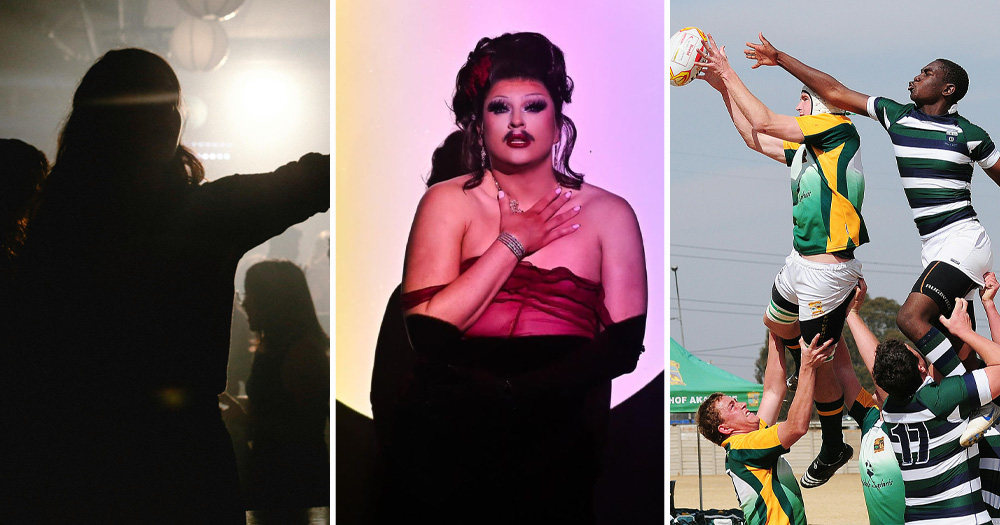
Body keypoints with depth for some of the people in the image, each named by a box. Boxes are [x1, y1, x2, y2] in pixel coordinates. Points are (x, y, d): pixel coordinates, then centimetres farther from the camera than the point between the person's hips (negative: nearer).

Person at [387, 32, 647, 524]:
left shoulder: (608, 213, 13)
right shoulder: (448, 202, 12)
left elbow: (625, 341, 2)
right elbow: (427, 328, -1)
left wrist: (521, 392, -12)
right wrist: (514, 242, 1)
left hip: (557, 419, 0)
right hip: (457, 407, 0)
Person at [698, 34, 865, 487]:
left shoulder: (840, 129, -13)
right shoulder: (804, 149, 10)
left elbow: (764, 122, -16)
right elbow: (755, 138, 21)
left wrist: (729, 75, -6)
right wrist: (723, 87, 18)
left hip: (828, 271, -10)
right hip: (800, 263, 10)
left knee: (818, 363, 0)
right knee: (776, 322, 32)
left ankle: (834, 449, 17)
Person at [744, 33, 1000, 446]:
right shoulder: (896, 115, 10)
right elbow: (836, 92, 12)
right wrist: (780, 58, 11)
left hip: (964, 242, -6)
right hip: (934, 250, 6)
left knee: (911, 316, -24)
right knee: (957, 349, 3)